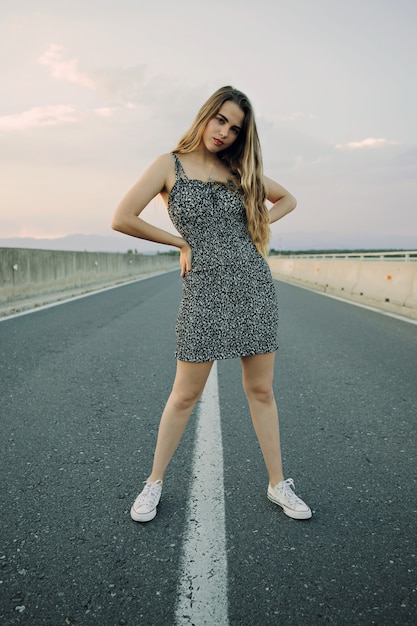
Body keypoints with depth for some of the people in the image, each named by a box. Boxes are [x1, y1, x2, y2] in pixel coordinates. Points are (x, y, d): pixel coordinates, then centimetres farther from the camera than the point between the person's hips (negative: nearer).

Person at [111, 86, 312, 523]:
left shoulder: (239, 170, 12)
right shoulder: (170, 165, 2)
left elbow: (287, 199, 25)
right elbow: (122, 219, -6)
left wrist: (258, 223, 7)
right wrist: (182, 243, -1)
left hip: (254, 285, 4)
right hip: (204, 290, -3)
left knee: (261, 390, 10)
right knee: (186, 394, 4)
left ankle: (277, 484, 25)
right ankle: (155, 482, 25)